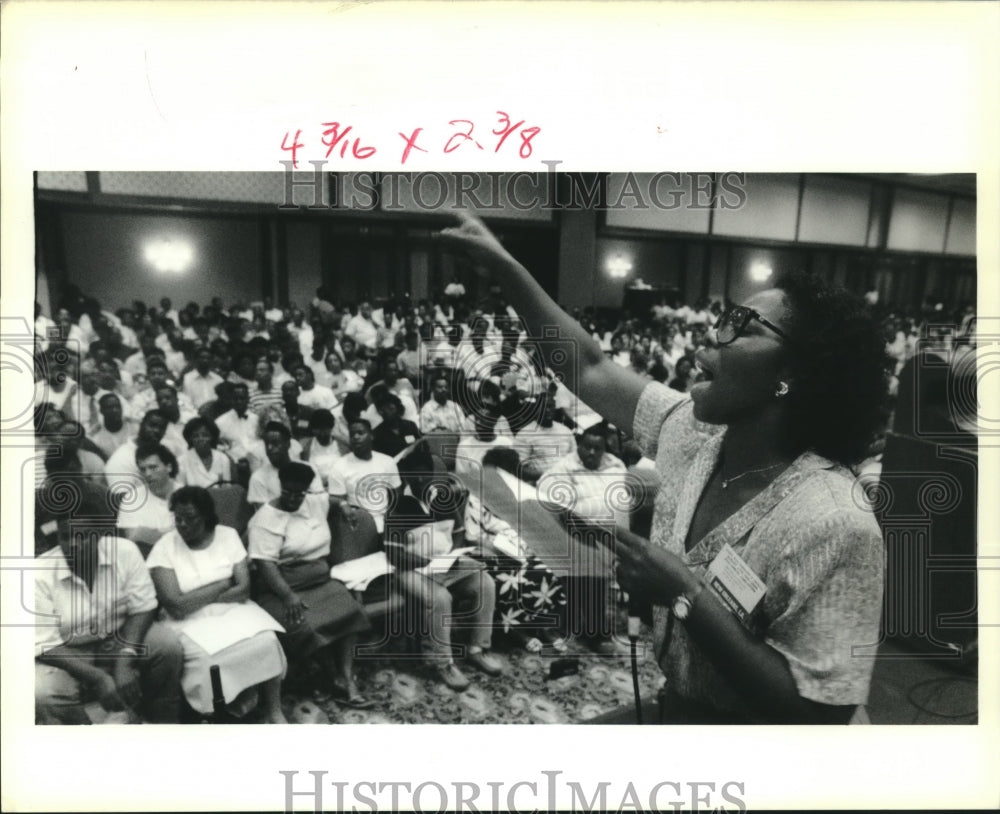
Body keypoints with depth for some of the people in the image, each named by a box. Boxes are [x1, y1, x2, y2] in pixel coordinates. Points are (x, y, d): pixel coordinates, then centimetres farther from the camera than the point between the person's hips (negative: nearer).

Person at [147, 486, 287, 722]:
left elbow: (243, 590, -6)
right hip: (190, 622, -1)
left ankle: (273, 713, -10)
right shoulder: (165, 547, -6)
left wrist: (197, 598, -12)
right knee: (205, 659, -32)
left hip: (233, 611, 2)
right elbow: (176, 606, -16)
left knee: (266, 641, -27)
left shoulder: (228, 535, 1)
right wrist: (223, 584, -10)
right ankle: (236, 704, -2)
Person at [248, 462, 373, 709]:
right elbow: (265, 563, -20)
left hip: (320, 581, 5)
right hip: (281, 587, -5)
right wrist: (288, 596, -29)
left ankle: (348, 679, -23)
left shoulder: (316, 503, 7)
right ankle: (339, 681, -13)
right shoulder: (266, 518, -11)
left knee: (347, 611, -23)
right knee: (305, 626, -31)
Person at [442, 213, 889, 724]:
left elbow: (816, 713, -28)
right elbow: (590, 372, -3)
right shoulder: (694, 432, -9)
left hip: (752, 720, -5)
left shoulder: (835, 525, -29)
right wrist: (502, 264, -5)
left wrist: (687, 594, -33)